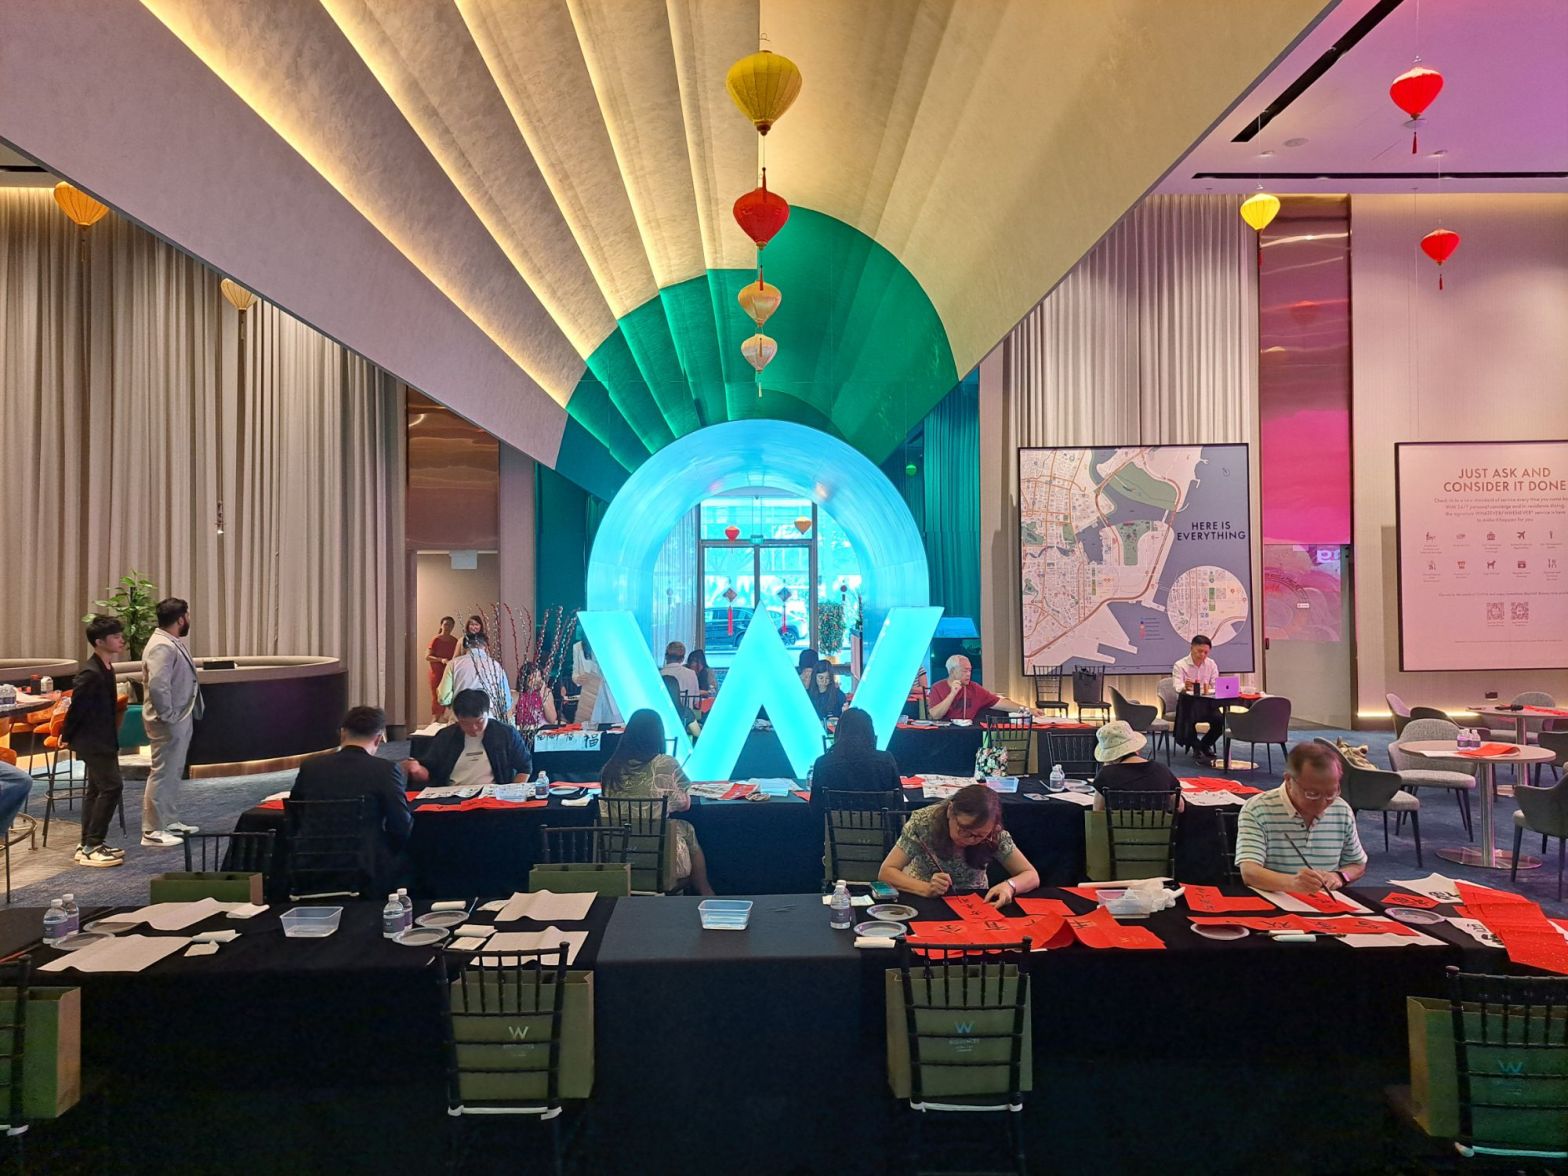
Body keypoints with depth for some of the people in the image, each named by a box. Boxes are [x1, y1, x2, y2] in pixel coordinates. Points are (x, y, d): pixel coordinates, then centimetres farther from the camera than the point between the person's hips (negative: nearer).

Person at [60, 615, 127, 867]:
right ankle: (91, 847, -6)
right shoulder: (90, 673, -22)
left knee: (97, 788, 14)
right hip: (93, 740, -10)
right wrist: (67, 737, -5)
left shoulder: (106, 669, 9)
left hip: (102, 739, 10)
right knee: (112, 786, -12)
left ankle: (88, 845, 22)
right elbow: (76, 707, -16)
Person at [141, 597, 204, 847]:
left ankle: (170, 821, 28)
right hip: (169, 722, -11)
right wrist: (167, 715, -22)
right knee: (162, 773, -4)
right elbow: (157, 686, -30)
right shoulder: (162, 646, -21)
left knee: (173, 773, 18)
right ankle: (152, 831, 2)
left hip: (181, 719, 11)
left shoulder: (173, 642, 12)